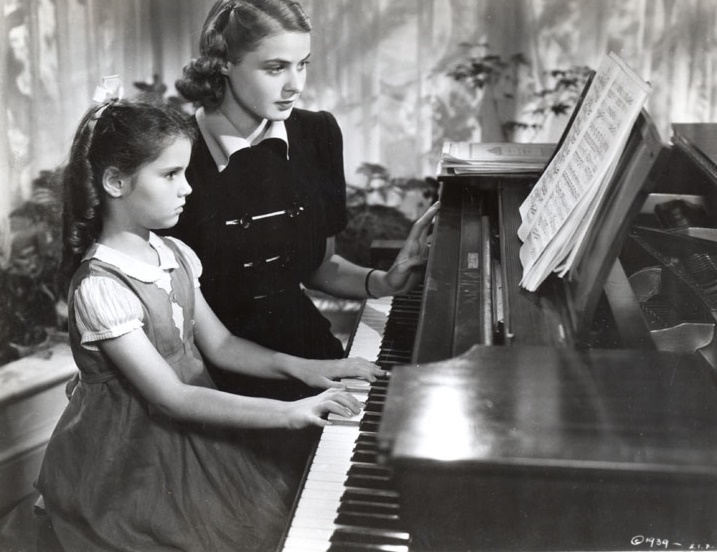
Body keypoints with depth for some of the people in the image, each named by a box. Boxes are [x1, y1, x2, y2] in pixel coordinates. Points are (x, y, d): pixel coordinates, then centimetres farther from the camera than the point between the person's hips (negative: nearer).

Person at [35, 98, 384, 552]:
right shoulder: (99, 288, -23)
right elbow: (171, 397, -25)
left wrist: (298, 367, -7)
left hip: (195, 435, 7)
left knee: (294, 515, -3)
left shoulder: (175, 256, 1)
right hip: (135, 460, -7)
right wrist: (286, 413, -29)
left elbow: (219, 345, 8)